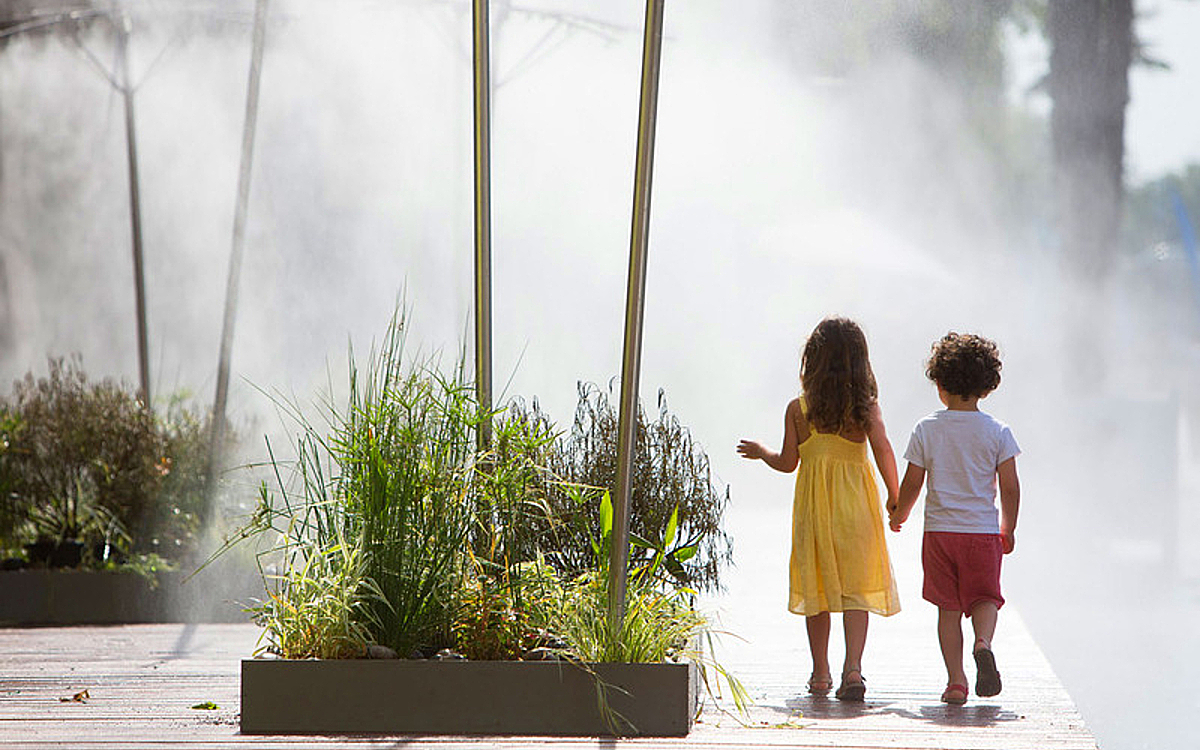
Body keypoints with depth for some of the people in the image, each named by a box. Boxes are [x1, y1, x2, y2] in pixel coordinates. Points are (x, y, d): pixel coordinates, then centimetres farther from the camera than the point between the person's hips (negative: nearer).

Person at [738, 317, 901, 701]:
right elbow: (882, 447, -13)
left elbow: (788, 462, 2)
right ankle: (853, 667, -16)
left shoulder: (798, 409, -1)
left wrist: (760, 452, 22)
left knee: (817, 586, 12)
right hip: (856, 501, -1)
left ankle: (821, 674, 18)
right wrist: (896, 497, -5)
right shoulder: (866, 405, -3)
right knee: (856, 585, 1)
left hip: (813, 503, 1)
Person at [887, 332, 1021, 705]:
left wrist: (897, 516, 20)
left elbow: (911, 484, 1)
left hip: (939, 530, 0)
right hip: (983, 531, 0)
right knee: (984, 598, 9)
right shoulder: (997, 431, -2)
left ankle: (955, 680, 0)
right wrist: (1008, 530, 13)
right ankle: (983, 642, -23)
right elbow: (1010, 487, -1)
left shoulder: (927, 429, -3)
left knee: (948, 607, 7)